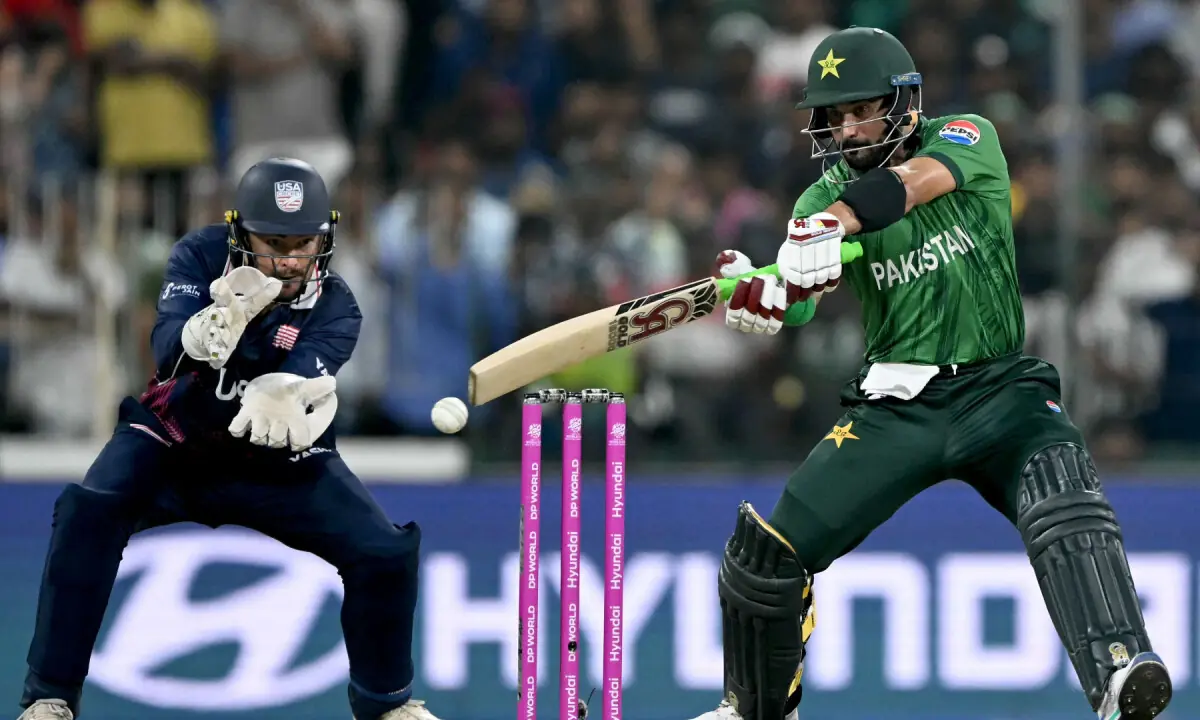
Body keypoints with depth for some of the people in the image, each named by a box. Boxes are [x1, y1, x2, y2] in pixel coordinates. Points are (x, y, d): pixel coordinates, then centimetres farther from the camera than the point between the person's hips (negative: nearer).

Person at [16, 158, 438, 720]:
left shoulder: (334, 308, -15)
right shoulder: (202, 256, -16)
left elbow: (299, 382, -34)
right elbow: (167, 351, -30)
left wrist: (276, 396, -59)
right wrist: (219, 322, -53)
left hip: (279, 462, 1)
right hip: (175, 441, -1)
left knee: (386, 552, -13)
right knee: (87, 515, -27)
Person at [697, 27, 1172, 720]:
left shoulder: (967, 140, -3)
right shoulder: (824, 198, 4)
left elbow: (915, 181, -26)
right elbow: (798, 307, -11)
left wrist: (835, 222, -45)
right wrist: (755, 293, -36)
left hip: (999, 387, -3)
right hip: (895, 403, 3)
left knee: (1064, 498, -33)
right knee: (766, 551, -3)